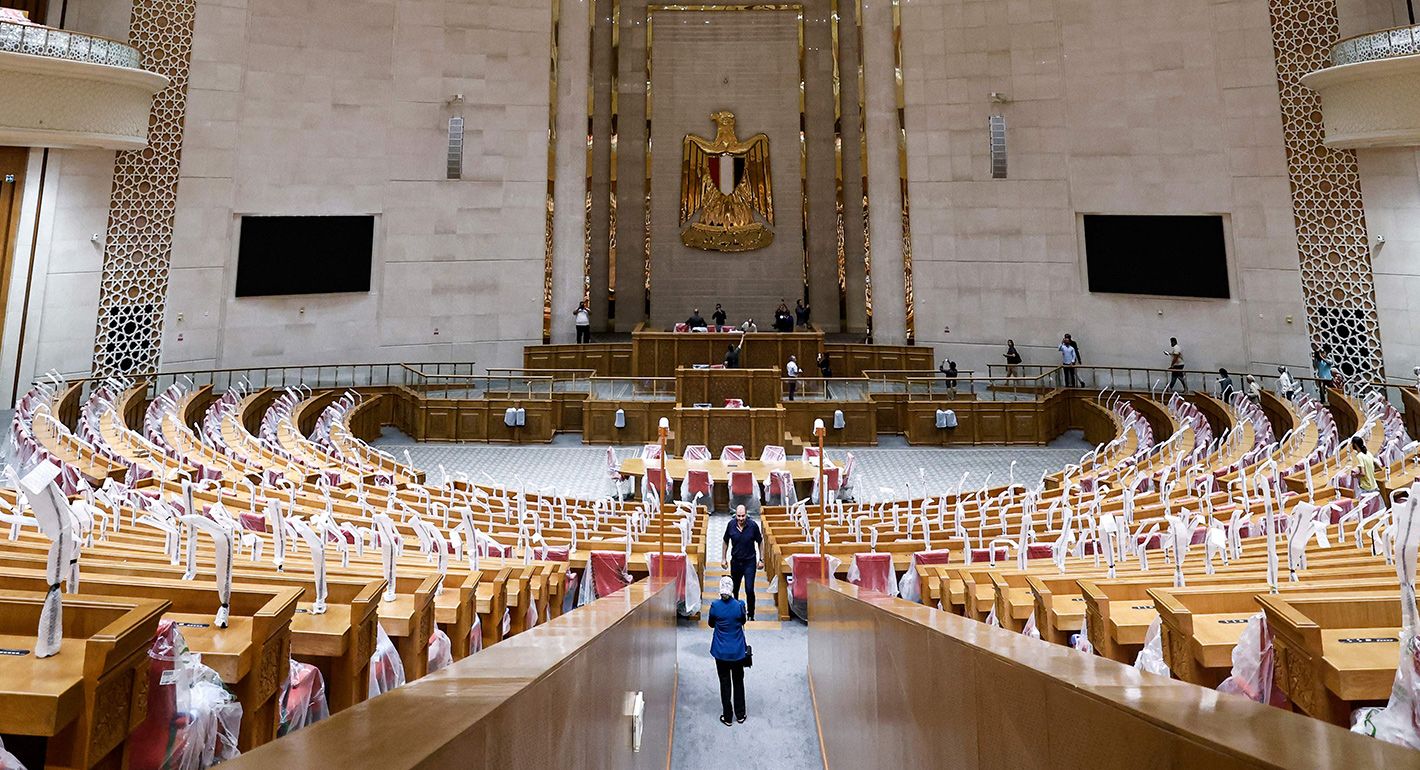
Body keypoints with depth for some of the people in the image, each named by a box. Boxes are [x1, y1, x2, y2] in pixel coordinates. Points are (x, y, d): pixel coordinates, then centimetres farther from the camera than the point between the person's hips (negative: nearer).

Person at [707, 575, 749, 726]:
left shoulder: (715, 606, -16)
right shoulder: (739, 605, -16)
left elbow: (711, 624, 1)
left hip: (721, 651, 0)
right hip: (738, 651, 1)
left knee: (725, 683, 12)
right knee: (738, 681, 17)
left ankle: (727, 717, 19)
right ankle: (740, 715, 26)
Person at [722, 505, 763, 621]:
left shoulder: (753, 525, -14)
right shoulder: (731, 524, -9)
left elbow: (760, 542, 0)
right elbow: (726, 542, 7)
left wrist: (761, 559, 1)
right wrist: (724, 558, 9)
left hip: (750, 561, -3)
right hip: (735, 561, 3)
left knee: (749, 590, -9)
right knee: (735, 588, 16)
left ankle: (751, 615, 6)